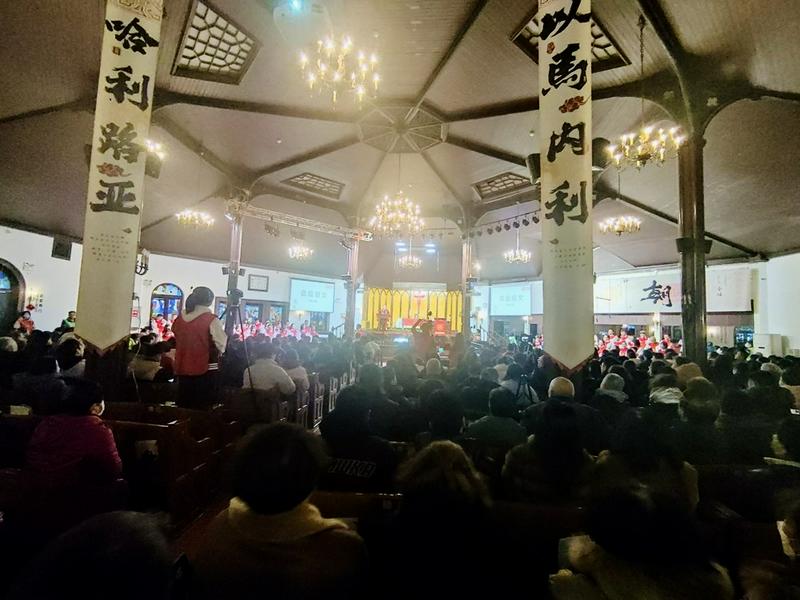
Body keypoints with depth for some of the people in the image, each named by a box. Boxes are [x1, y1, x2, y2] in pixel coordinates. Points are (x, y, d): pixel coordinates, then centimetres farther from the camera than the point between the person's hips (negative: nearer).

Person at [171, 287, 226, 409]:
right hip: (206, 370, -5)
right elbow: (222, 346, -13)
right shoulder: (211, 320, -13)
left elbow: (177, 341, 16)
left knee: (184, 406, 15)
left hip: (182, 369, 6)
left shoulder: (179, 318, 4)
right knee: (203, 408, 4)